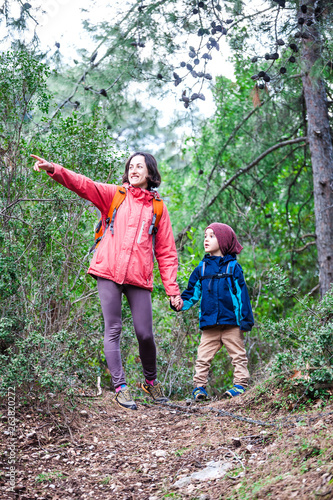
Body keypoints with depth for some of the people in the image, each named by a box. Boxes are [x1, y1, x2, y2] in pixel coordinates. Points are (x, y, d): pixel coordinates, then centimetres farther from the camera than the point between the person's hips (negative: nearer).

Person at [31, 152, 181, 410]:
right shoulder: (114, 195, 12)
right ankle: (120, 387, 2)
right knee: (113, 330, -3)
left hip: (139, 278, 0)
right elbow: (84, 185, -4)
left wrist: (172, 288, 4)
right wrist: (55, 170, -21)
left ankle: (151, 381, 24)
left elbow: (166, 251, 11)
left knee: (145, 334, 0)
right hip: (109, 273, 0)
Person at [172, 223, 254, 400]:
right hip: (209, 323, 3)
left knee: (238, 355, 4)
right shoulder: (202, 269, 9)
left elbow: (242, 293, 0)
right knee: (203, 357, 3)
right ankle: (199, 386, 9)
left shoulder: (233, 267, 0)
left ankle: (240, 384, 10)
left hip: (231, 321, -3)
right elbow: (193, 293, 15)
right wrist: (181, 302, -5)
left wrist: (246, 319, -3)